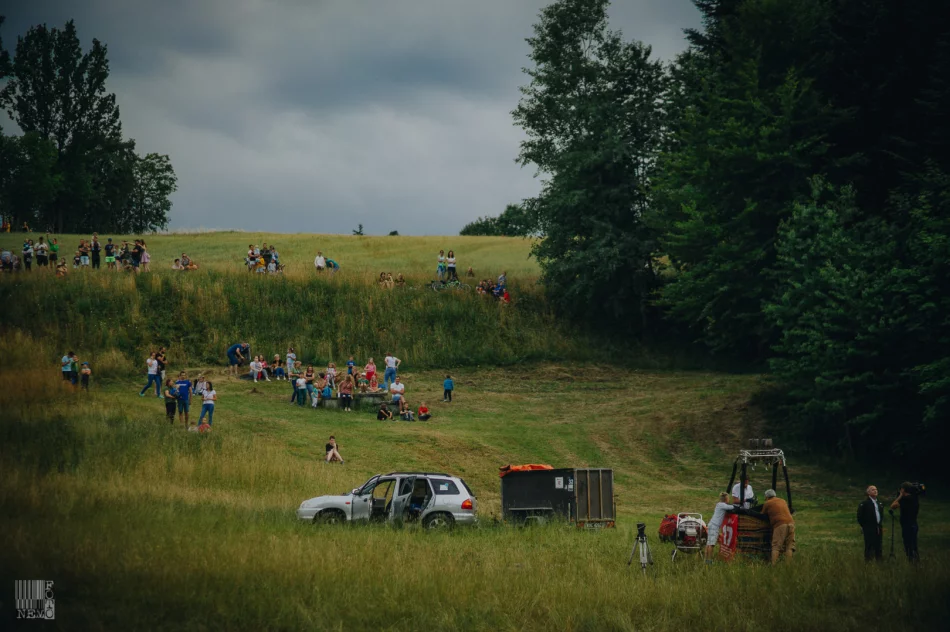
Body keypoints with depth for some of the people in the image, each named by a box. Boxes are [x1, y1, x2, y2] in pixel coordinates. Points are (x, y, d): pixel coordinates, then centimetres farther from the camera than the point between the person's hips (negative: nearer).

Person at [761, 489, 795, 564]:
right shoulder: (783, 501, 25)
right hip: (790, 523, 5)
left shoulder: (767, 503, 10)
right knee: (789, 546, 6)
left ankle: (773, 564, -14)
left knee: (776, 547, -4)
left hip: (780, 525, -5)